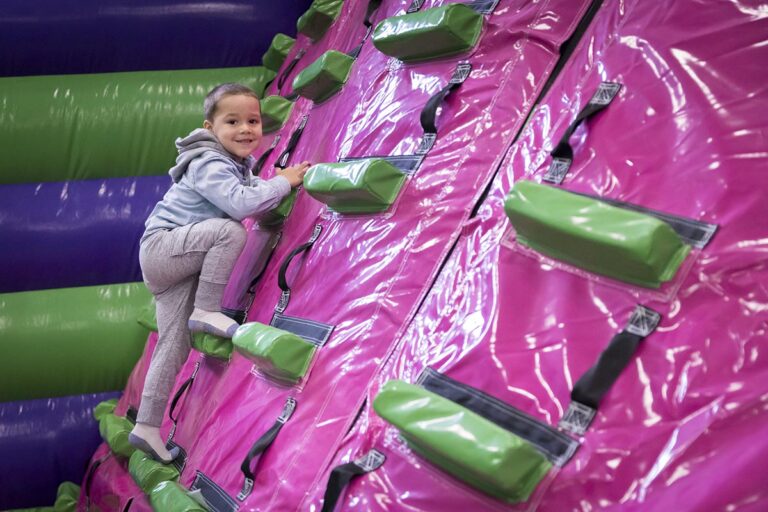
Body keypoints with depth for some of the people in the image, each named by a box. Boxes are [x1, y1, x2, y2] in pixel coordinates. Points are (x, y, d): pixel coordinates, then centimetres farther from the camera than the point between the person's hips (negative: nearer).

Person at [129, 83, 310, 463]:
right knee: (230, 230, -30)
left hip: (176, 263, 9)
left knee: (175, 343, 6)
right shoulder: (209, 164, -19)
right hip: (161, 247, -9)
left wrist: (277, 182, 1)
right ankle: (206, 313, -21)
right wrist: (283, 182, -22)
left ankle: (147, 428, 11)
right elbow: (240, 203, -33)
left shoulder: (239, 165, 11)